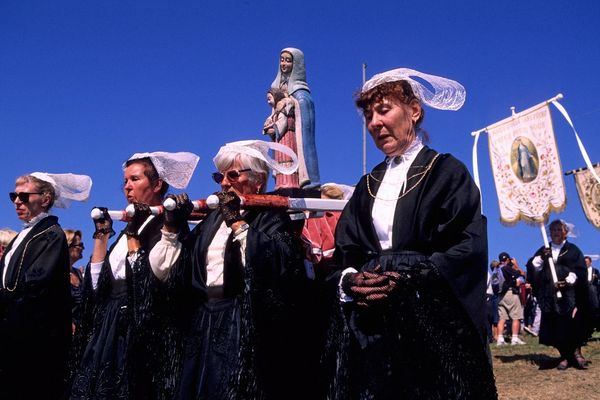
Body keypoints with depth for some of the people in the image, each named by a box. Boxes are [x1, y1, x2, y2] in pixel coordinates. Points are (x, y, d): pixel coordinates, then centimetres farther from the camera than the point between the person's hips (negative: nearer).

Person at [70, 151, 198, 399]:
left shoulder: (168, 224, -6)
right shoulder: (131, 226, 17)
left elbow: (150, 280, -20)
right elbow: (98, 284, 10)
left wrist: (133, 237, -18)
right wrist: (102, 234, 10)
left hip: (143, 334, -7)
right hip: (109, 330, 7)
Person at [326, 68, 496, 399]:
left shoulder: (446, 171, 0)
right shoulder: (369, 184, 16)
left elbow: (469, 248, -10)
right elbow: (345, 249, 13)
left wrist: (408, 282, -19)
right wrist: (351, 280, -9)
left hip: (433, 324, -5)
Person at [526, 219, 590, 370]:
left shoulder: (573, 250, 10)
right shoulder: (543, 250, 18)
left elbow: (580, 270, 0)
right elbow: (532, 266, 9)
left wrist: (567, 282, -15)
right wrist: (541, 258, -9)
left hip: (569, 294, -2)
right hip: (549, 297, 2)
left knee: (573, 326, -10)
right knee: (555, 328, -1)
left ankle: (576, 352, 6)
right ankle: (565, 356, 7)